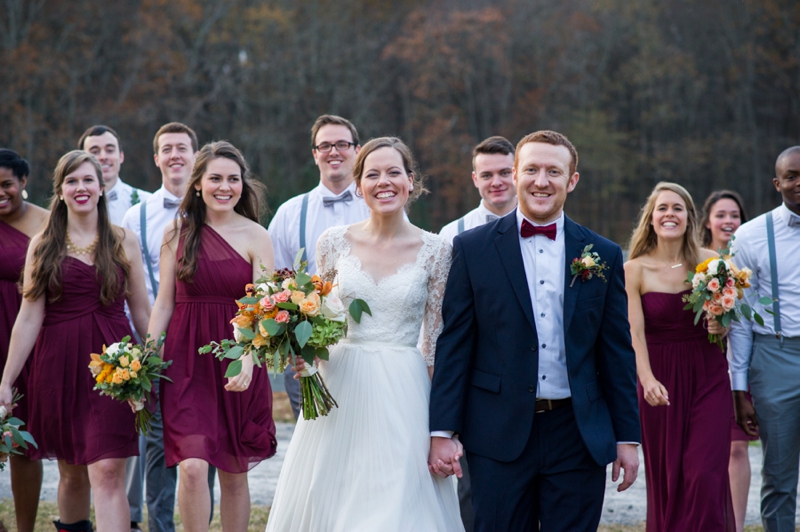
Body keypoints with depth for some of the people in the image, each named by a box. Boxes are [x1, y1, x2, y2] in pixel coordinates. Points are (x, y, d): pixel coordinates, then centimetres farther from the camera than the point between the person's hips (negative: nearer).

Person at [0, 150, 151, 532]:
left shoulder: (123, 242, 7)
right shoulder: (43, 246, 6)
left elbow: (141, 310, 10)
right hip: (59, 366, 1)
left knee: (108, 472, -12)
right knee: (71, 472, 11)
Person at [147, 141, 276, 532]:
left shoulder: (256, 236, -2)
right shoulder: (178, 232, 4)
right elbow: (164, 302, 7)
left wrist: (248, 359, -25)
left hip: (237, 364, 0)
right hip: (186, 361, 0)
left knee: (235, 474, 8)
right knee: (192, 467, -13)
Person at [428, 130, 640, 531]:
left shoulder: (603, 255, 7)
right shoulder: (473, 249, 2)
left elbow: (618, 352, 8)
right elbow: (454, 345, 1)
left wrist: (627, 437, 5)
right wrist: (442, 431, -5)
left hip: (580, 436, 1)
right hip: (500, 436, -1)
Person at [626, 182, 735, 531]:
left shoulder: (711, 262, 3)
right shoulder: (635, 270, -2)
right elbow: (635, 331, -11)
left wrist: (722, 327, -8)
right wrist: (647, 379, -26)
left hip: (707, 375, 1)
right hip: (660, 378, -1)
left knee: (705, 475, -10)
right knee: (666, 477, 6)